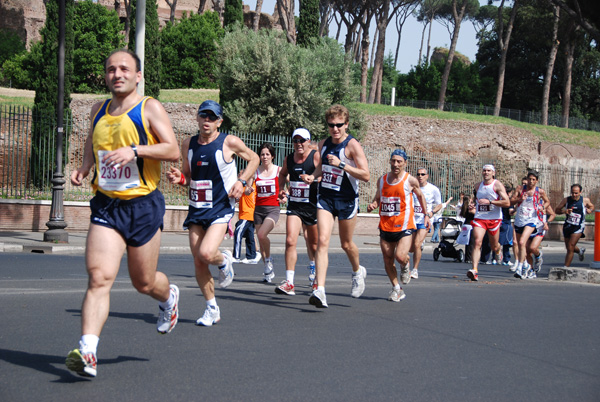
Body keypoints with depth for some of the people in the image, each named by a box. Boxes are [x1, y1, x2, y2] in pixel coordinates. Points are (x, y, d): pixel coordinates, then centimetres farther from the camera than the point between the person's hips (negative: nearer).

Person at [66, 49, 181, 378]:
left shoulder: (149, 108, -4)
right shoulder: (98, 110, 11)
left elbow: (173, 151, -12)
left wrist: (134, 150, -25)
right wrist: (83, 168, 9)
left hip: (143, 206, -3)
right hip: (106, 205, 3)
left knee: (144, 283, 10)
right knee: (98, 277, -14)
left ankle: (168, 297, 47)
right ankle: (87, 353, -22)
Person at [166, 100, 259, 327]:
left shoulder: (230, 143, -6)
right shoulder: (188, 145, 6)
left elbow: (253, 159, 9)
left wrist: (241, 181, -5)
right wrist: (179, 178, -7)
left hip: (221, 208, -5)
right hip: (196, 208, 5)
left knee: (206, 253, -22)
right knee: (198, 261, 2)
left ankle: (224, 261, 15)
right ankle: (212, 309, 17)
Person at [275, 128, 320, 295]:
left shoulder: (316, 157, -8)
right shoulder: (288, 159, 7)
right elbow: (283, 174, 27)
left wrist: (313, 179, -27)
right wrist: (281, 189, 13)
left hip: (312, 206, -2)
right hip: (294, 206, 3)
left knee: (313, 245, 12)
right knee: (290, 241, -15)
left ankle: (312, 264, 47)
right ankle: (289, 283, -15)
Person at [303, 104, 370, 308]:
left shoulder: (352, 145, -12)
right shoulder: (323, 144, 6)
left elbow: (365, 175, -18)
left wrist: (341, 164, -27)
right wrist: (313, 175, 4)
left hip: (347, 200, -4)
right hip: (325, 198, 4)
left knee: (346, 244, 12)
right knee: (322, 241, -13)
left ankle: (358, 271, 45)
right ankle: (320, 290, -20)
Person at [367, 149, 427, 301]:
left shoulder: (410, 180, -4)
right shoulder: (382, 180, 6)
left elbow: (420, 196, 13)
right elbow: (377, 198, 19)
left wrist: (426, 215, 14)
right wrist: (373, 205, -4)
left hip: (404, 226, -4)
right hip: (385, 226, 4)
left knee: (400, 256, -19)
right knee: (387, 259, 6)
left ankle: (406, 264, 18)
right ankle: (396, 289, 22)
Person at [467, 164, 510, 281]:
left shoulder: (497, 185, -6)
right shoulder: (478, 186, 10)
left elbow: (507, 202, -15)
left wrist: (489, 202, -21)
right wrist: (476, 206, 12)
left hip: (494, 219, -3)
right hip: (479, 218, 3)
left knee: (494, 246, 11)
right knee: (477, 243, -17)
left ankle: (498, 251, 51)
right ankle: (474, 270, -24)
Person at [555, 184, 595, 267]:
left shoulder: (585, 200, -4)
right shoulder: (566, 200, -3)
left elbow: (591, 206, 16)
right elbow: (557, 210, 2)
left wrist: (590, 210, -7)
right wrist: (564, 211, -18)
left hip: (578, 227, -3)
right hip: (567, 226, 4)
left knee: (570, 247, -15)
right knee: (569, 248, 16)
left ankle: (566, 267, -8)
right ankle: (580, 250, 50)